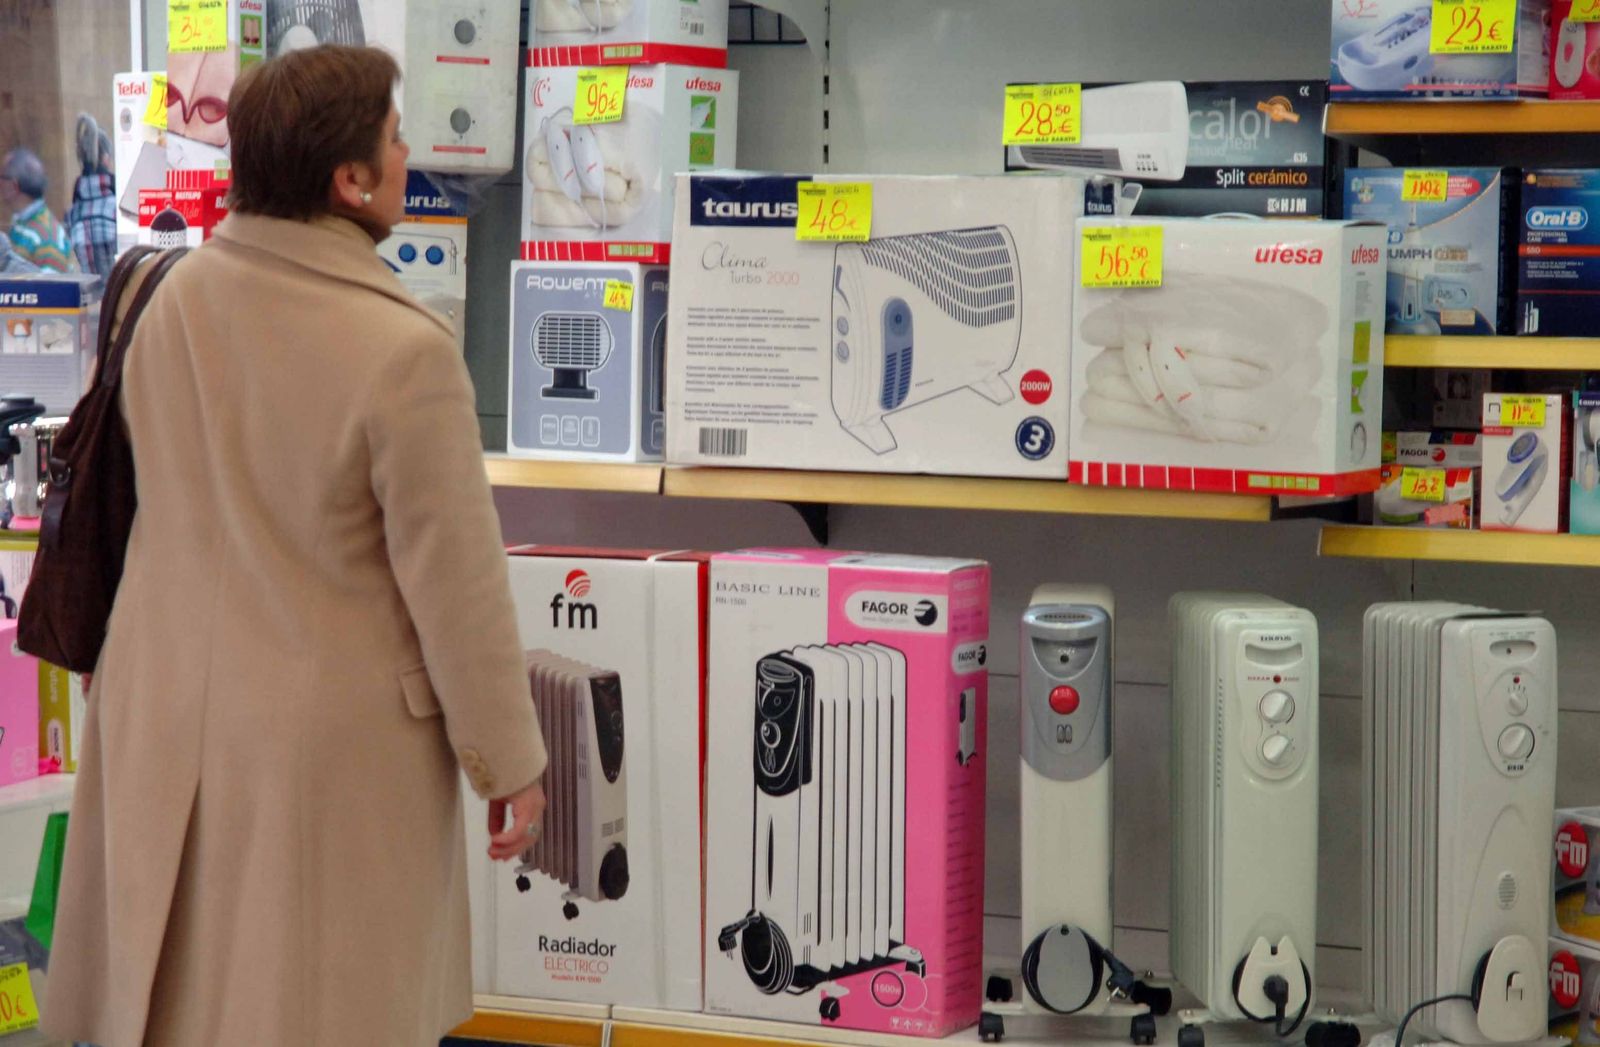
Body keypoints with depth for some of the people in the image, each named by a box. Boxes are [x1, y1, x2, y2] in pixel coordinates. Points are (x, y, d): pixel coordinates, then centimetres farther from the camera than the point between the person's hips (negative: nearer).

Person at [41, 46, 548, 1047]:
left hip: (169, 716, 6)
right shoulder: (403, 352, -24)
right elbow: (459, 586, -17)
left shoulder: (175, 298, -5)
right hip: (329, 739, -6)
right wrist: (510, 762, -6)